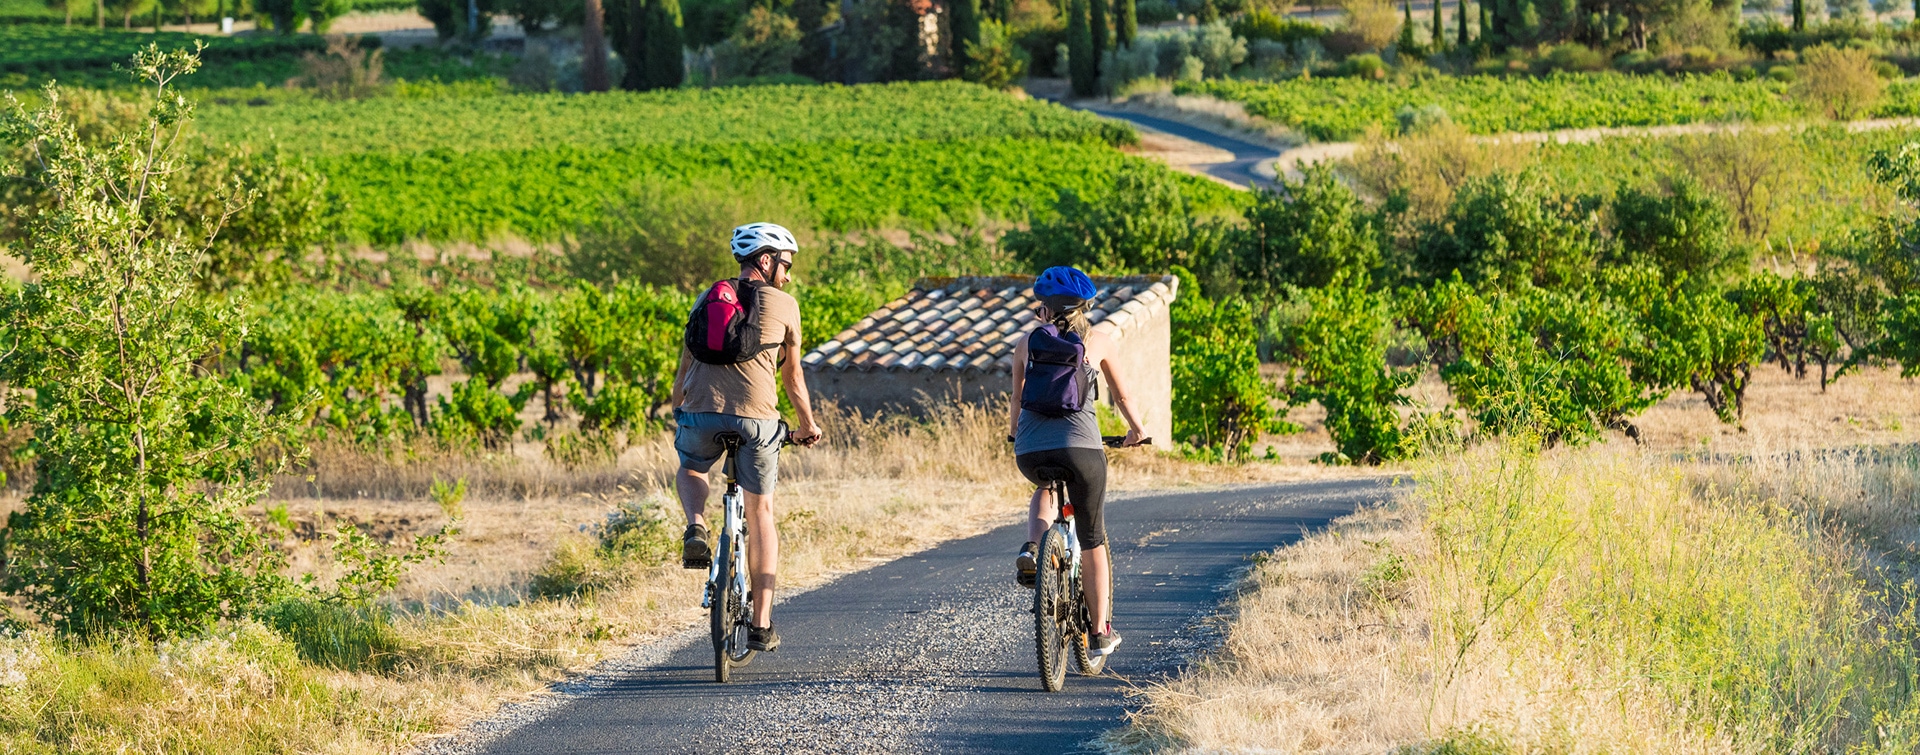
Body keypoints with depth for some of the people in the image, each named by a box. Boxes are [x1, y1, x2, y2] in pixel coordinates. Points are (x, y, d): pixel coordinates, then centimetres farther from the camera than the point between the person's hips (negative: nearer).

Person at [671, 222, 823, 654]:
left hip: (701, 412, 2)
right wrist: (808, 425, 33)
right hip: (756, 417, -2)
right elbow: (792, 375, 19)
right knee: (761, 512, 12)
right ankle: (762, 624, 8)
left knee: (691, 471, 34)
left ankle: (696, 528, 1)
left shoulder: (708, 300, 19)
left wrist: (677, 413, 37)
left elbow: (685, 365, 23)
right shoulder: (783, 305, 11)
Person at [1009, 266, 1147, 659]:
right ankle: (1100, 633, 17)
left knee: (1045, 488, 37)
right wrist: (1136, 430, 39)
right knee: (1092, 539, 14)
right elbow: (1122, 395, 21)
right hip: (1081, 446, -1)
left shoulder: (1027, 342, 12)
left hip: (1030, 450, 1)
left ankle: (1031, 548, 7)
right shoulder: (1098, 342, 10)